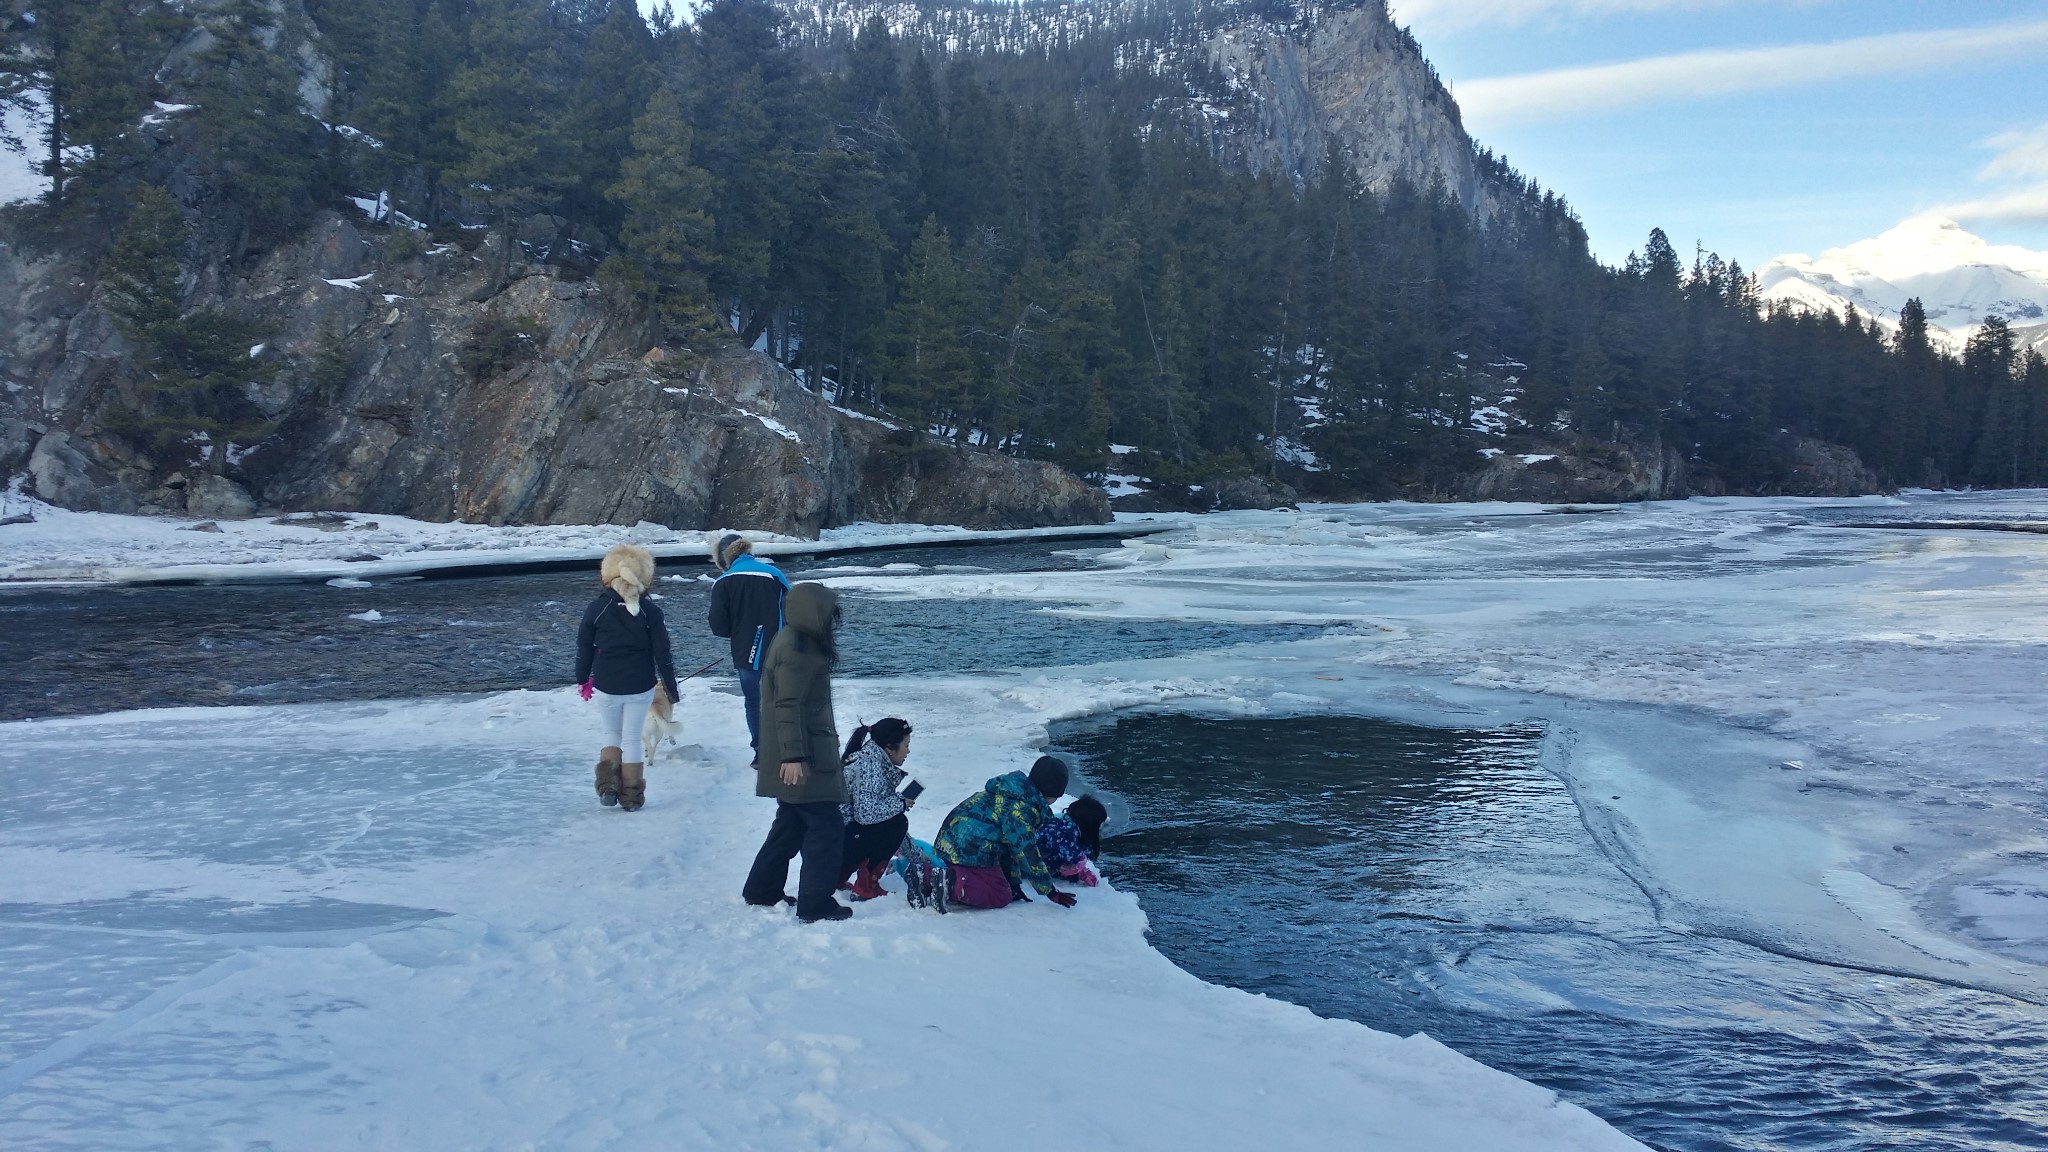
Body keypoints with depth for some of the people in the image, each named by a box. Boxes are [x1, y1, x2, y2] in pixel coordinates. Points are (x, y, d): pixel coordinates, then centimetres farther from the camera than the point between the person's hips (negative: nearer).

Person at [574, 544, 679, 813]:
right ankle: (631, 795, 13)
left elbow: (584, 649, 3)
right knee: (632, 739, 10)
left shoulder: (596, 608, -5)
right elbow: (662, 653, -4)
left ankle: (607, 783, 1)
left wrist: (583, 679, 18)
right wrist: (671, 686, 5)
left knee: (612, 735, 19)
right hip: (640, 687, 0)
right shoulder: (650, 610, -7)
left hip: (606, 686, 0)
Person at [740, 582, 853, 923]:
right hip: (801, 760, -11)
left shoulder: (796, 642, 14)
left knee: (792, 823, 21)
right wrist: (793, 756, -25)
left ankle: (762, 890, 30)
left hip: (803, 754, 11)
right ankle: (815, 904, -1)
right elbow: (788, 706, -23)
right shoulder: (796, 649, -18)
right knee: (826, 827, -5)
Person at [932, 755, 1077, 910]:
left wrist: (1014, 883, 22)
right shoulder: (1022, 809, -16)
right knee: (1001, 897, -6)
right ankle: (950, 884, -23)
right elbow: (1027, 854, -15)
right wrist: (1051, 893, -7)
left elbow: (1012, 843, 21)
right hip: (972, 850, -10)